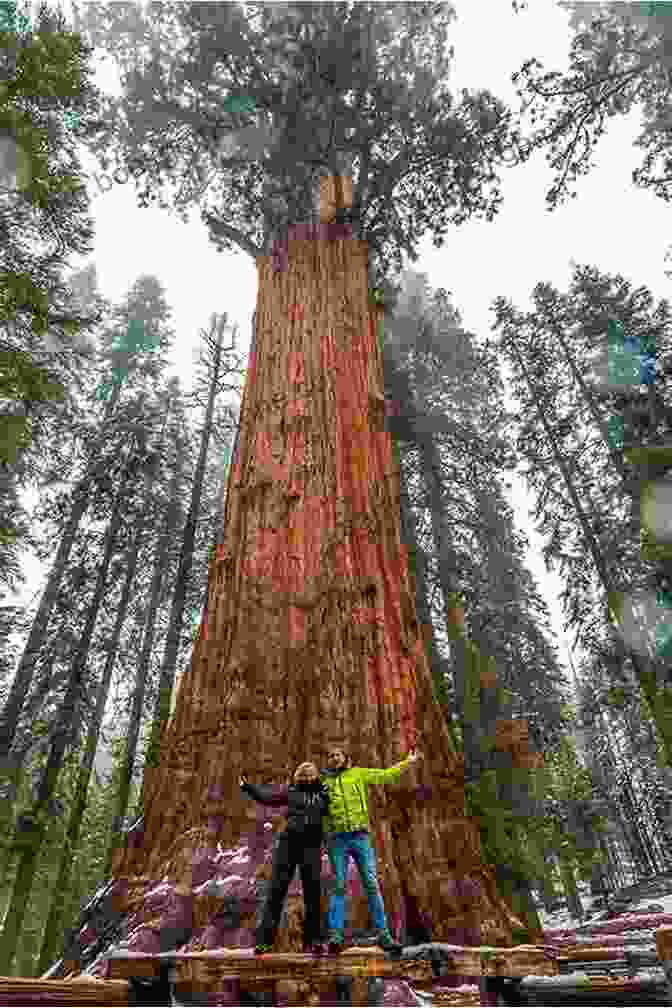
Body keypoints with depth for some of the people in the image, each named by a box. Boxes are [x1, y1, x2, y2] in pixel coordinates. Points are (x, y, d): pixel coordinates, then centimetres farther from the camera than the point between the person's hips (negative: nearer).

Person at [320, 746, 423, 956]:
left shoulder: (358, 773, 12)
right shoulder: (322, 781, 13)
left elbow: (387, 775, 15)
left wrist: (408, 762, 17)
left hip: (360, 836, 0)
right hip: (337, 838, 0)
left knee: (371, 884, -3)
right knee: (339, 886, -4)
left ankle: (383, 935, 2)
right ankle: (335, 937, 0)